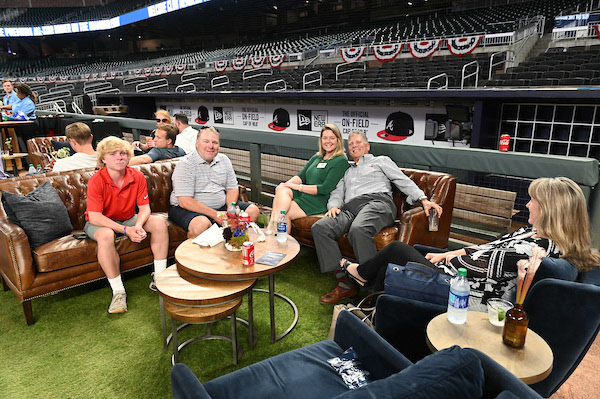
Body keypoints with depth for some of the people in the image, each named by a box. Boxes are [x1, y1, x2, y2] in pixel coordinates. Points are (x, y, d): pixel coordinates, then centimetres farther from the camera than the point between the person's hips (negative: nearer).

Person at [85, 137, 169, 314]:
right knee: (106, 235, -38)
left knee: (159, 222, -17)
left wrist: (138, 226, -31)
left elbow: (144, 207, -9)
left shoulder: (137, 176, -10)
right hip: (100, 223, -4)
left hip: (129, 219, 4)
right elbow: (94, 217, -24)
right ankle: (118, 291, -27)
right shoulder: (96, 181, -20)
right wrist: (126, 230, -32)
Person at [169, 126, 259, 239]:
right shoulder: (185, 164, -11)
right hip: (187, 209, -6)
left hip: (221, 206, 6)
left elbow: (232, 189, 11)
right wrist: (215, 215, -23)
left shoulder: (224, 160, 9)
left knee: (253, 211, -5)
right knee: (202, 224, -38)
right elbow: (185, 201, -19)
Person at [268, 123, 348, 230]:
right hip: (304, 193, 6)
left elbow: (325, 189, -12)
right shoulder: (316, 157, 21)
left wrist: (297, 187, -13)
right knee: (281, 190, -25)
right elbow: (301, 175, 14)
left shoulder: (341, 161, -3)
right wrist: (286, 184, -8)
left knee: (285, 214, -25)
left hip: (320, 201, -6)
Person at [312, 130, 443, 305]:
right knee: (319, 228, -25)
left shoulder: (381, 161, 27)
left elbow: (404, 182, 14)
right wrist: (334, 205, 2)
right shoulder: (347, 172, 40)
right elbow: (337, 193, 28)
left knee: (358, 229, -40)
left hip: (377, 201, -5)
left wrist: (423, 199, -3)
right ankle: (345, 284, -26)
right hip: (349, 209, 5)